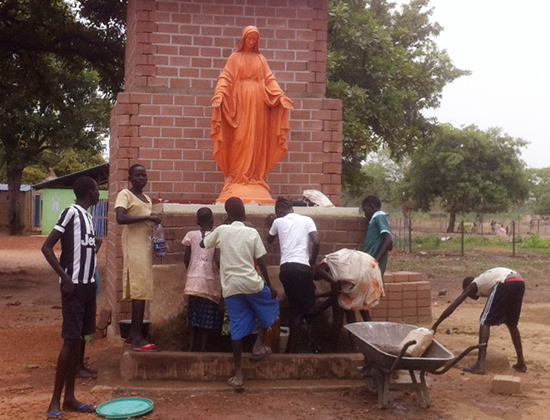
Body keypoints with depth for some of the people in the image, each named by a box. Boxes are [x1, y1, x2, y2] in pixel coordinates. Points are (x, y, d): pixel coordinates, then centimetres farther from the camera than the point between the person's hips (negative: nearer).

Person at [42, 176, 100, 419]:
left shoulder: (87, 216, 14)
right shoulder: (71, 212, -11)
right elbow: (46, 247, -16)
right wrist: (66, 278, -18)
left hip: (88, 284, 9)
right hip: (74, 285, -9)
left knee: (79, 338, 9)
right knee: (70, 339, -8)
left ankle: (70, 398, 15)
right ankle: (55, 400, -1)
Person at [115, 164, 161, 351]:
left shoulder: (147, 198, 19)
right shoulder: (125, 195, -6)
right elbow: (120, 218, -22)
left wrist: (154, 221, 6)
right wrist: (147, 217, -21)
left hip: (146, 246, 8)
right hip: (134, 247, -8)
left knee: (142, 290, 8)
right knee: (139, 290, -13)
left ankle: (133, 334, 15)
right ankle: (137, 338, -13)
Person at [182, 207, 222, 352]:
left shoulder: (191, 235, 2)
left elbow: (186, 259, 2)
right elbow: (217, 259, -14)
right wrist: (221, 271, 4)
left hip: (194, 280, 2)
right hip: (210, 282, -2)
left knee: (194, 317, 11)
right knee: (206, 318, 4)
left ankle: (191, 348, 10)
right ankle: (202, 348, 2)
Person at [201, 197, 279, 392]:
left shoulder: (221, 231, 2)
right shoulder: (252, 233, -2)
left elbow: (203, 244, 18)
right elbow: (260, 262, -2)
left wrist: (207, 234, 37)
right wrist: (269, 286, 6)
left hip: (230, 287, 2)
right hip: (251, 283, -2)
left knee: (237, 328, 7)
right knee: (270, 307, 27)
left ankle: (238, 375, 6)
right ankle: (258, 345, 19)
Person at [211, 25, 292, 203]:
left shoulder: (260, 59, 15)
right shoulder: (235, 57, 10)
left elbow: (269, 79, 10)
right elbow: (225, 78, 2)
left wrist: (280, 95, -4)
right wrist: (219, 94, -15)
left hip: (258, 101, 2)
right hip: (240, 100, -2)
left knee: (256, 139, 0)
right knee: (240, 138, -6)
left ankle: (254, 177, 2)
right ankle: (238, 177, -4)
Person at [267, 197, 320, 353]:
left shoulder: (278, 222, 13)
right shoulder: (307, 220, 7)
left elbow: (269, 240, 31)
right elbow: (316, 242, -5)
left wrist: (271, 225, 46)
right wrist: (312, 261, 8)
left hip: (286, 267, 3)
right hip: (302, 267, -3)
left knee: (294, 307, 15)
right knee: (300, 309, 2)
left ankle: (291, 348, 20)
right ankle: (292, 349, 1)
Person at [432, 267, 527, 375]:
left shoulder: (473, 286, 21)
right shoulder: (483, 280, 37)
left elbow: (452, 307, 18)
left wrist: (435, 326, 21)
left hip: (505, 284, -7)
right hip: (520, 282, 7)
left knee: (485, 322, 4)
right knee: (511, 323, 24)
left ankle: (480, 365, -3)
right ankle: (521, 363, 29)